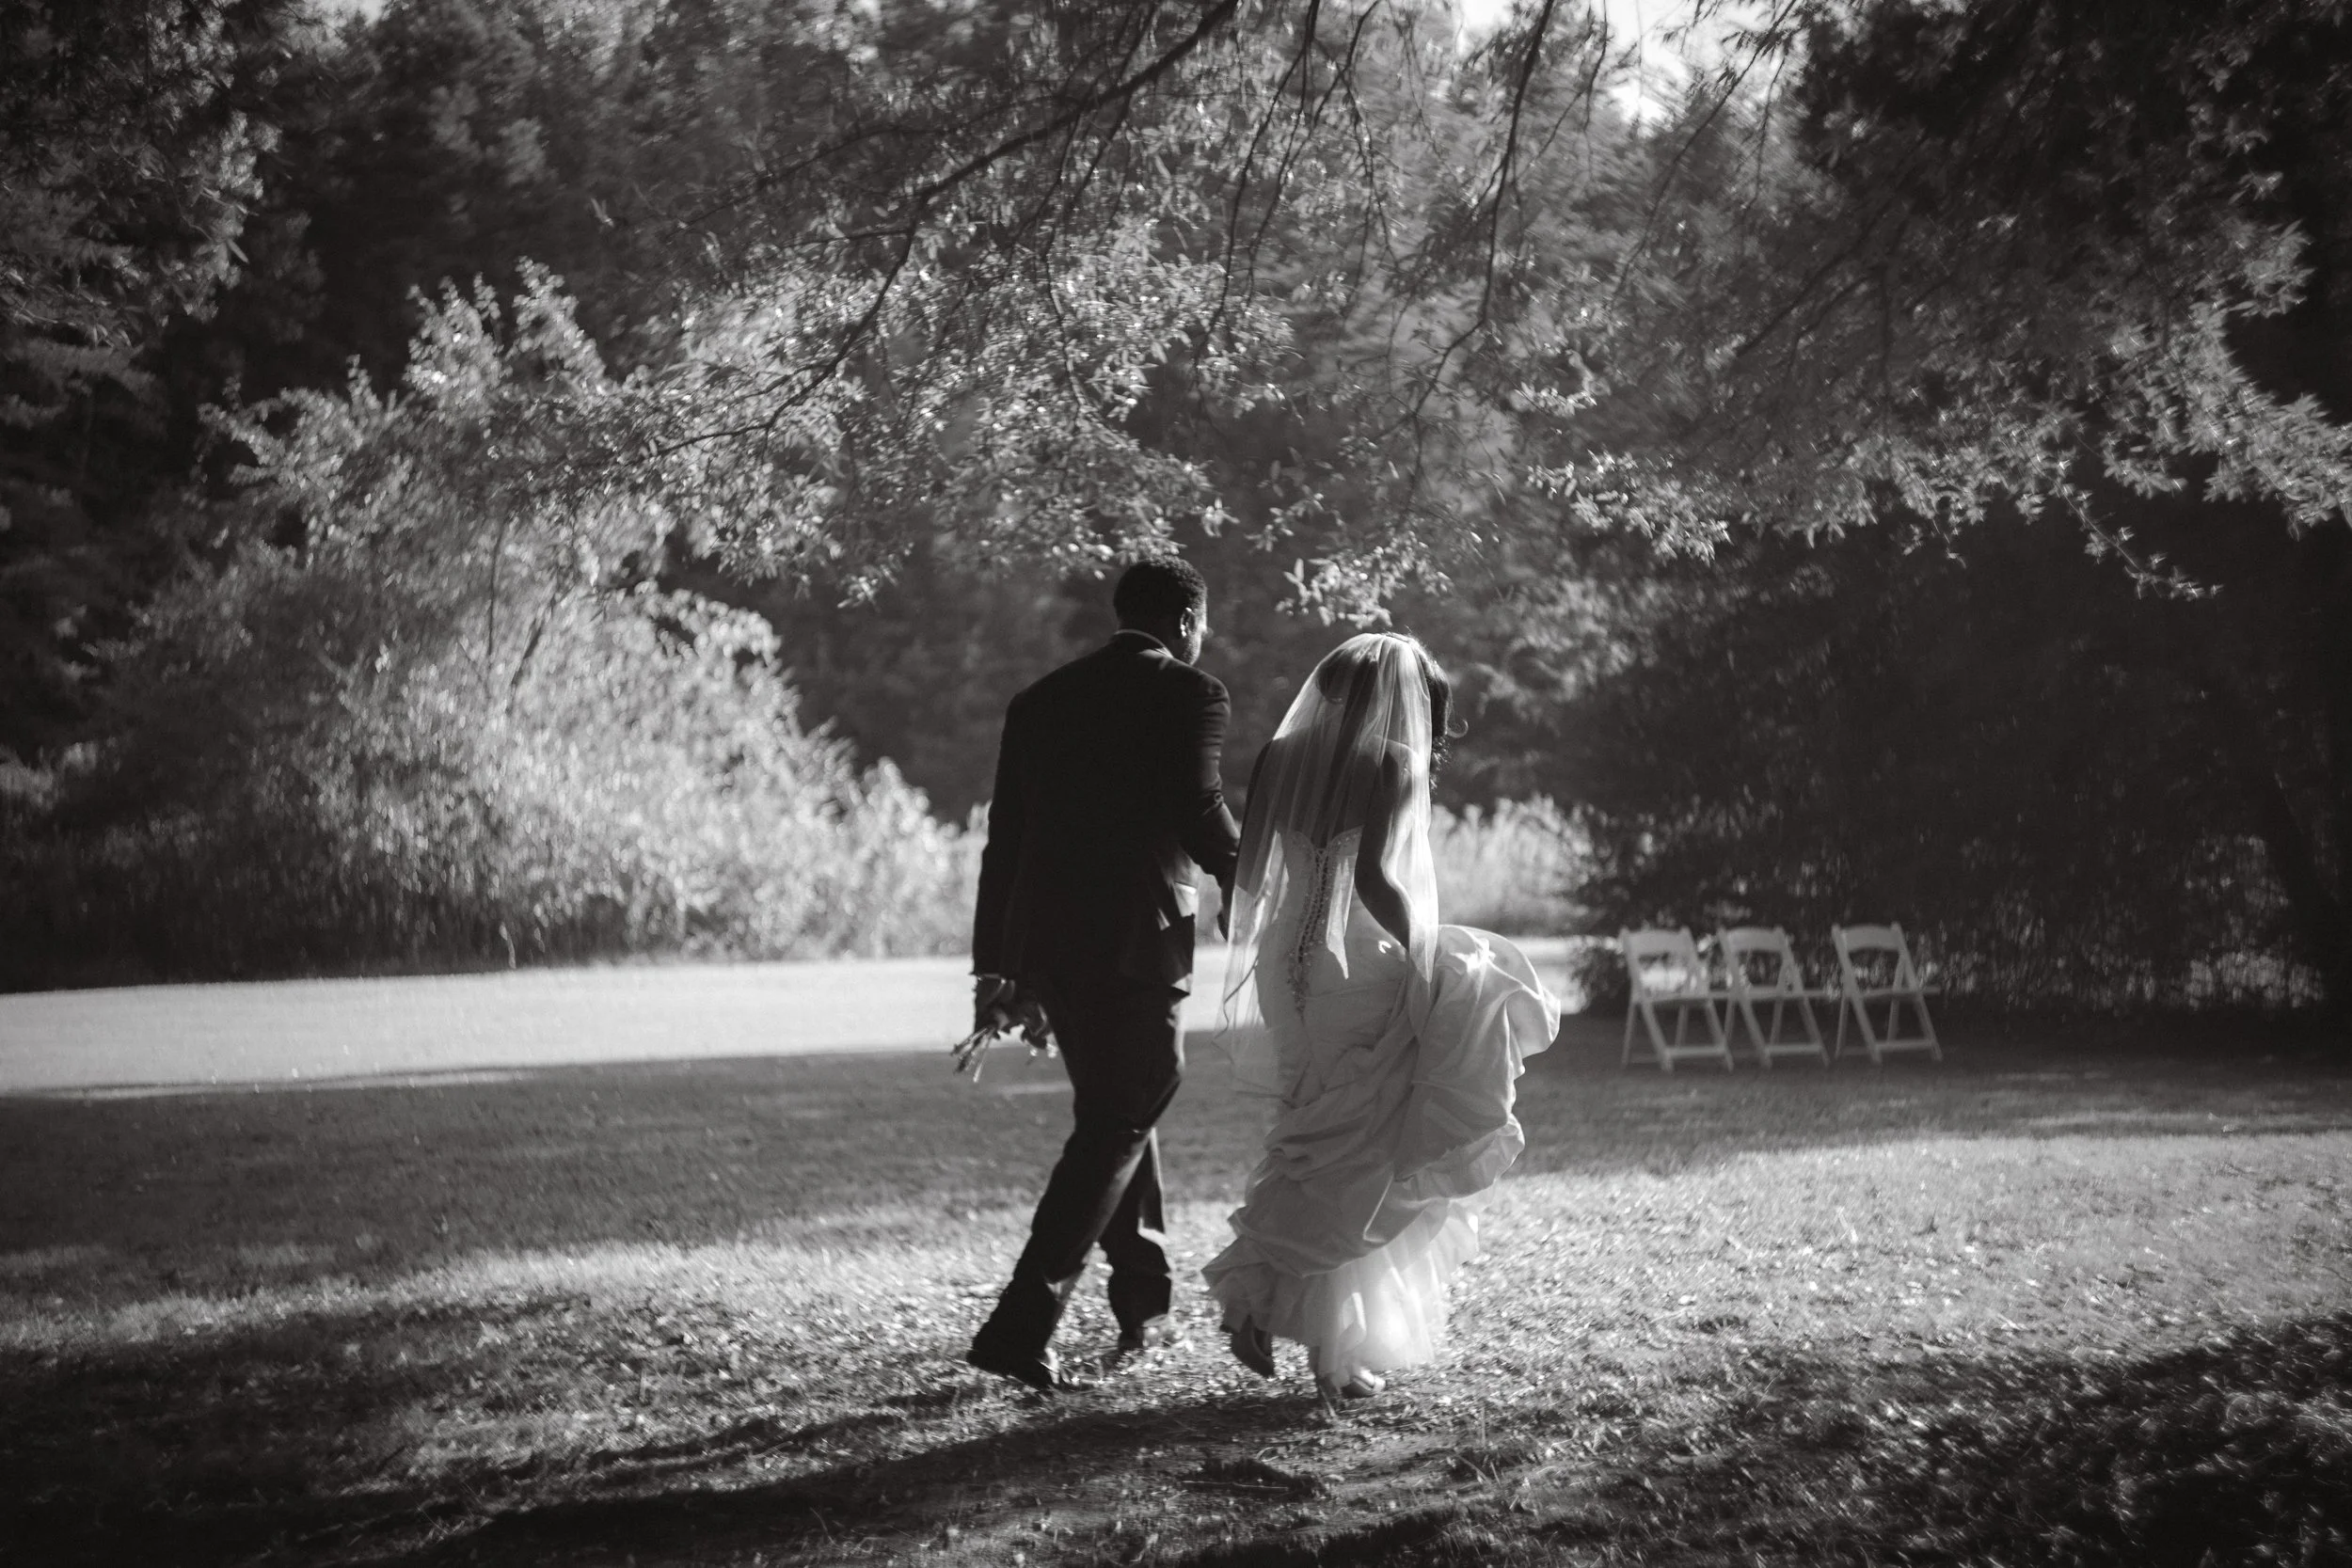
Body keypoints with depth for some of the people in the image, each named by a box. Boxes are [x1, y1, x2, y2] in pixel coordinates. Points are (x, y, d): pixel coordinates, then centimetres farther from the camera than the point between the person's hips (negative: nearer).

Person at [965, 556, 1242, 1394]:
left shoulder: (1040, 700, 16)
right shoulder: (1190, 696, -3)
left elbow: (1004, 838, 15)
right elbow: (1202, 812, -16)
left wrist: (993, 967, 19)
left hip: (1046, 944, 7)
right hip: (1138, 943, -7)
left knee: (1117, 1111, 21)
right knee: (1116, 1127, -2)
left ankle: (1144, 1307, 29)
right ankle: (1021, 1324, -12)